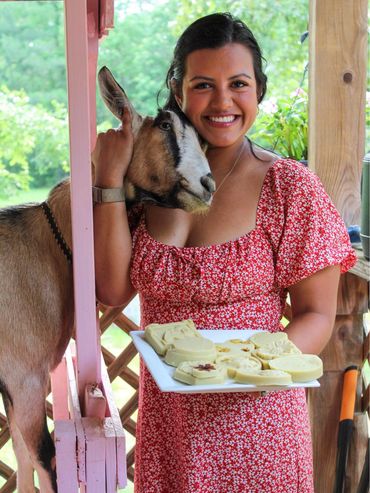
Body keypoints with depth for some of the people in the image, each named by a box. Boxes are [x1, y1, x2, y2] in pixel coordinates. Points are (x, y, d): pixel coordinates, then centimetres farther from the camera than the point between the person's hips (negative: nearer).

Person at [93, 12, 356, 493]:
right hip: (165, 414, 3)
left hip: (254, 414, -3)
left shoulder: (290, 187, -10)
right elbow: (114, 289, -6)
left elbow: (317, 314, -6)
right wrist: (110, 179, -11)